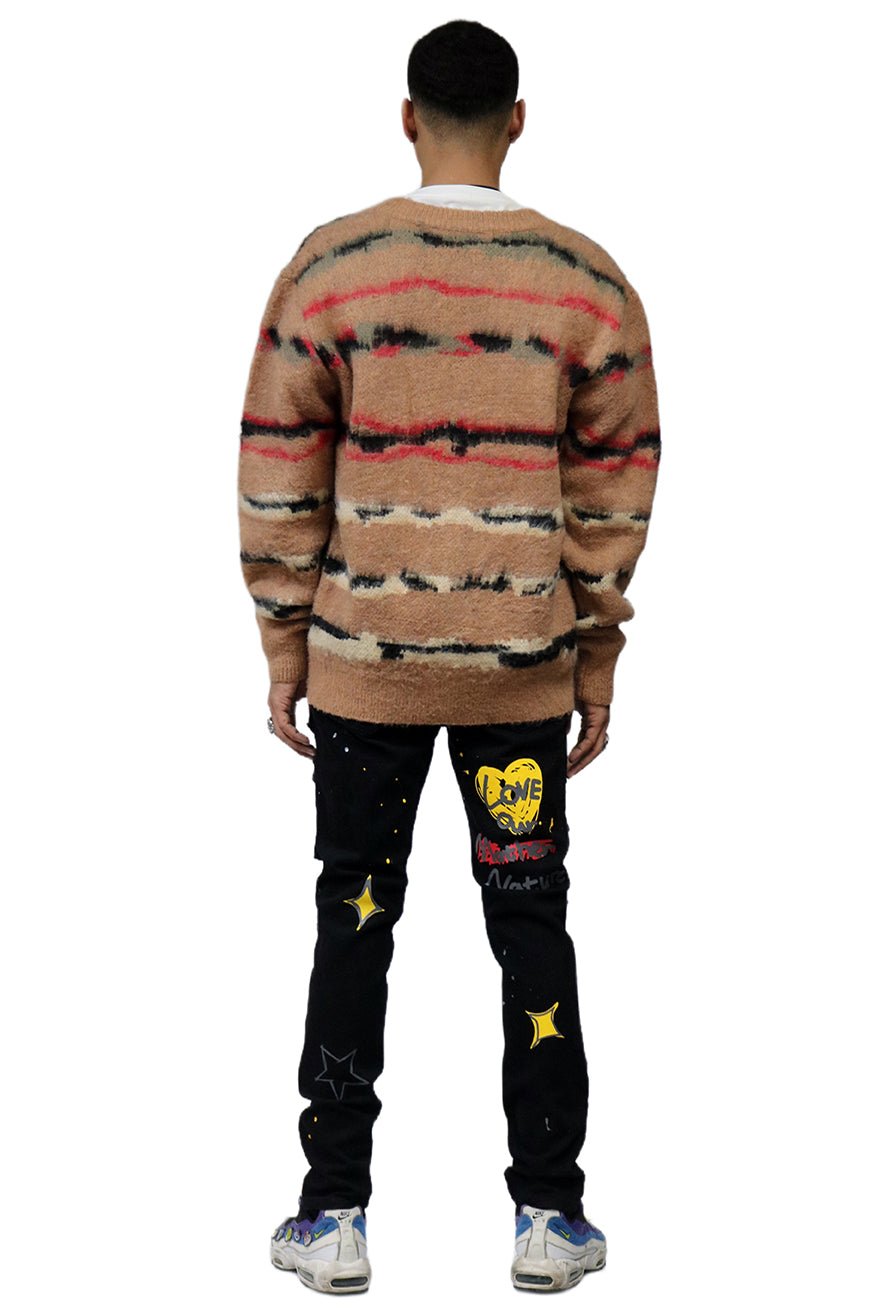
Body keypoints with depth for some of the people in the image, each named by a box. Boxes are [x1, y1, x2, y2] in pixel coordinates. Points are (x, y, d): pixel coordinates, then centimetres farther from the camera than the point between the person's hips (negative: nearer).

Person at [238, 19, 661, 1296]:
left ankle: (335, 1216, 14)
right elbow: (615, 496, 2)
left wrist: (284, 649, 6)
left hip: (360, 659, 0)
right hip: (524, 662, 1)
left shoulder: (329, 267, -4)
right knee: (531, 927, 10)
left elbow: (280, 483, -3)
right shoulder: (588, 281, -1)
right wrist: (597, 665, 10)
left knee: (353, 928, 10)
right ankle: (550, 1216, 16)